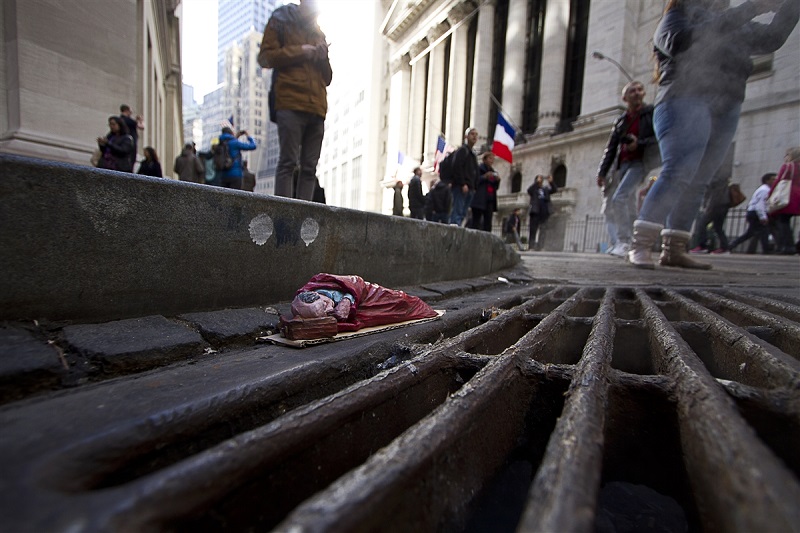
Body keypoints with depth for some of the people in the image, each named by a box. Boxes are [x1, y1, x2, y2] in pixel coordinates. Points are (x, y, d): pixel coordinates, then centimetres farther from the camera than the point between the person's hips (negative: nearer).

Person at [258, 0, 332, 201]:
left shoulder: (319, 33, 29)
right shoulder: (281, 21, 15)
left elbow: (327, 78, 26)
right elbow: (265, 57, 4)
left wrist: (323, 58, 7)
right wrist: (300, 51, -3)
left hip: (317, 108, 5)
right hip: (290, 103, -5)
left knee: (310, 167, -3)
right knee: (288, 161, -14)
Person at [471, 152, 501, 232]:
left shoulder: (493, 172, 24)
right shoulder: (479, 169, 7)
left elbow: (496, 187, 22)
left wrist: (497, 180, 3)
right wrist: (485, 176, -12)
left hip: (490, 199, 6)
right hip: (480, 199, -5)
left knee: (488, 222, -5)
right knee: (476, 221, -12)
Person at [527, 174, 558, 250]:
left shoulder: (545, 189, 20)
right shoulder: (534, 189, 9)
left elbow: (554, 190, 11)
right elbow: (529, 190, -12)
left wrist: (551, 182, -2)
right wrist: (537, 182, -14)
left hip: (544, 213, 4)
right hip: (535, 212, -4)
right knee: (533, 229, -4)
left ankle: (540, 246, 3)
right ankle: (531, 246, -4)